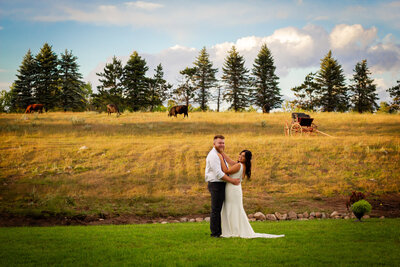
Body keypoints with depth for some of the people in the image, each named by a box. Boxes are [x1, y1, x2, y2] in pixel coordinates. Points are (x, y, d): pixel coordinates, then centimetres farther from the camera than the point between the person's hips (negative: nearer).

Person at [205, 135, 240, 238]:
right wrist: (232, 181, -17)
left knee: (219, 209, 13)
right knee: (216, 209, -7)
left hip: (221, 185, 10)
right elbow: (218, 174, -19)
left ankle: (219, 231, 19)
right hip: (215, 184, -10)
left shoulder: (220, 155, 20)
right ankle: (215, 232, -4)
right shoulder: (213, 155, -13)